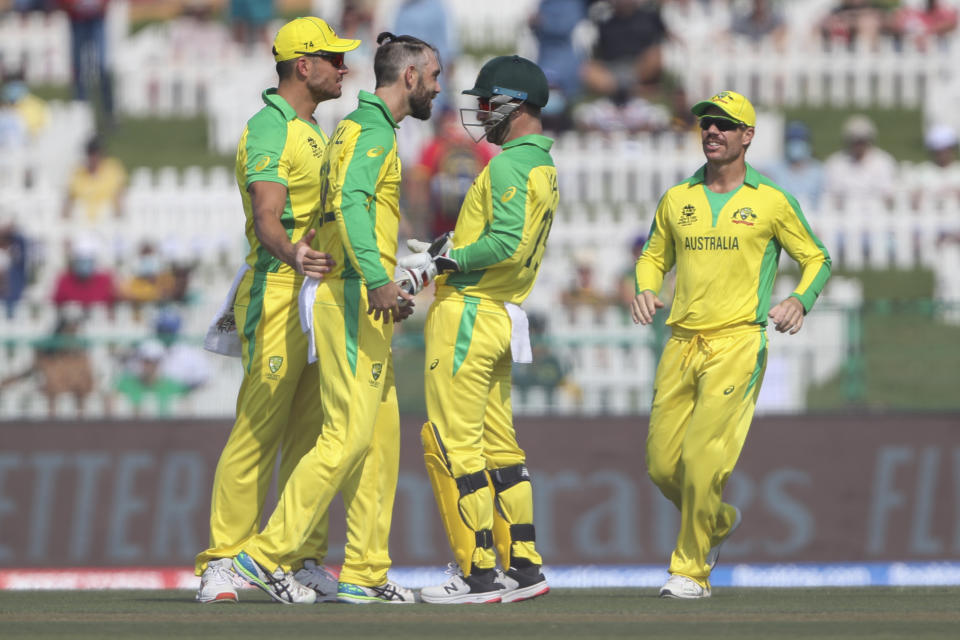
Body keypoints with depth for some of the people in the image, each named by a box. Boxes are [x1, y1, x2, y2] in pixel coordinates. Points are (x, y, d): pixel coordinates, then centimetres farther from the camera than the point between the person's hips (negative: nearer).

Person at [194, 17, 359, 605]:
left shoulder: (312, 132, 20)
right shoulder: (269, 130, -11)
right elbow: (266, 218, -25)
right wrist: (294, 256, -44)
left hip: (317, 297, 9)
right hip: (276, 293, -9)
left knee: (312, 433, 6)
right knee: (259, 430, -10)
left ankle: (303, 562, 8)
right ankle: (224, 562, -8)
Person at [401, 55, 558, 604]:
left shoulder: (511, 164, -14)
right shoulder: (545, 167, 16)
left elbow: (508, 243, -25)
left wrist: (447, 262, -17)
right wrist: (448, 253, 16)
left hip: (467, 316, -10)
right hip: (503, 316, 10)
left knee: (454, 445, -8)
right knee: (498, 445, 14)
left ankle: (480, 573, -9)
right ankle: (523, 567, 15)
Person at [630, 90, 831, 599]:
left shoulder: (771, 203, 3)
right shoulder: (676, 200, 13)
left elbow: (817, 259, 11)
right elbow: (655, 257, 25)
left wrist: (799, 301, -8)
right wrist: (645, 290, 3)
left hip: (738, 344, -5)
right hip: (681, 344, 5)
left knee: (703, 457, -16)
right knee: (662, 465, 3)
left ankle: (691, 570, -6)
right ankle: (719, 522, 33)